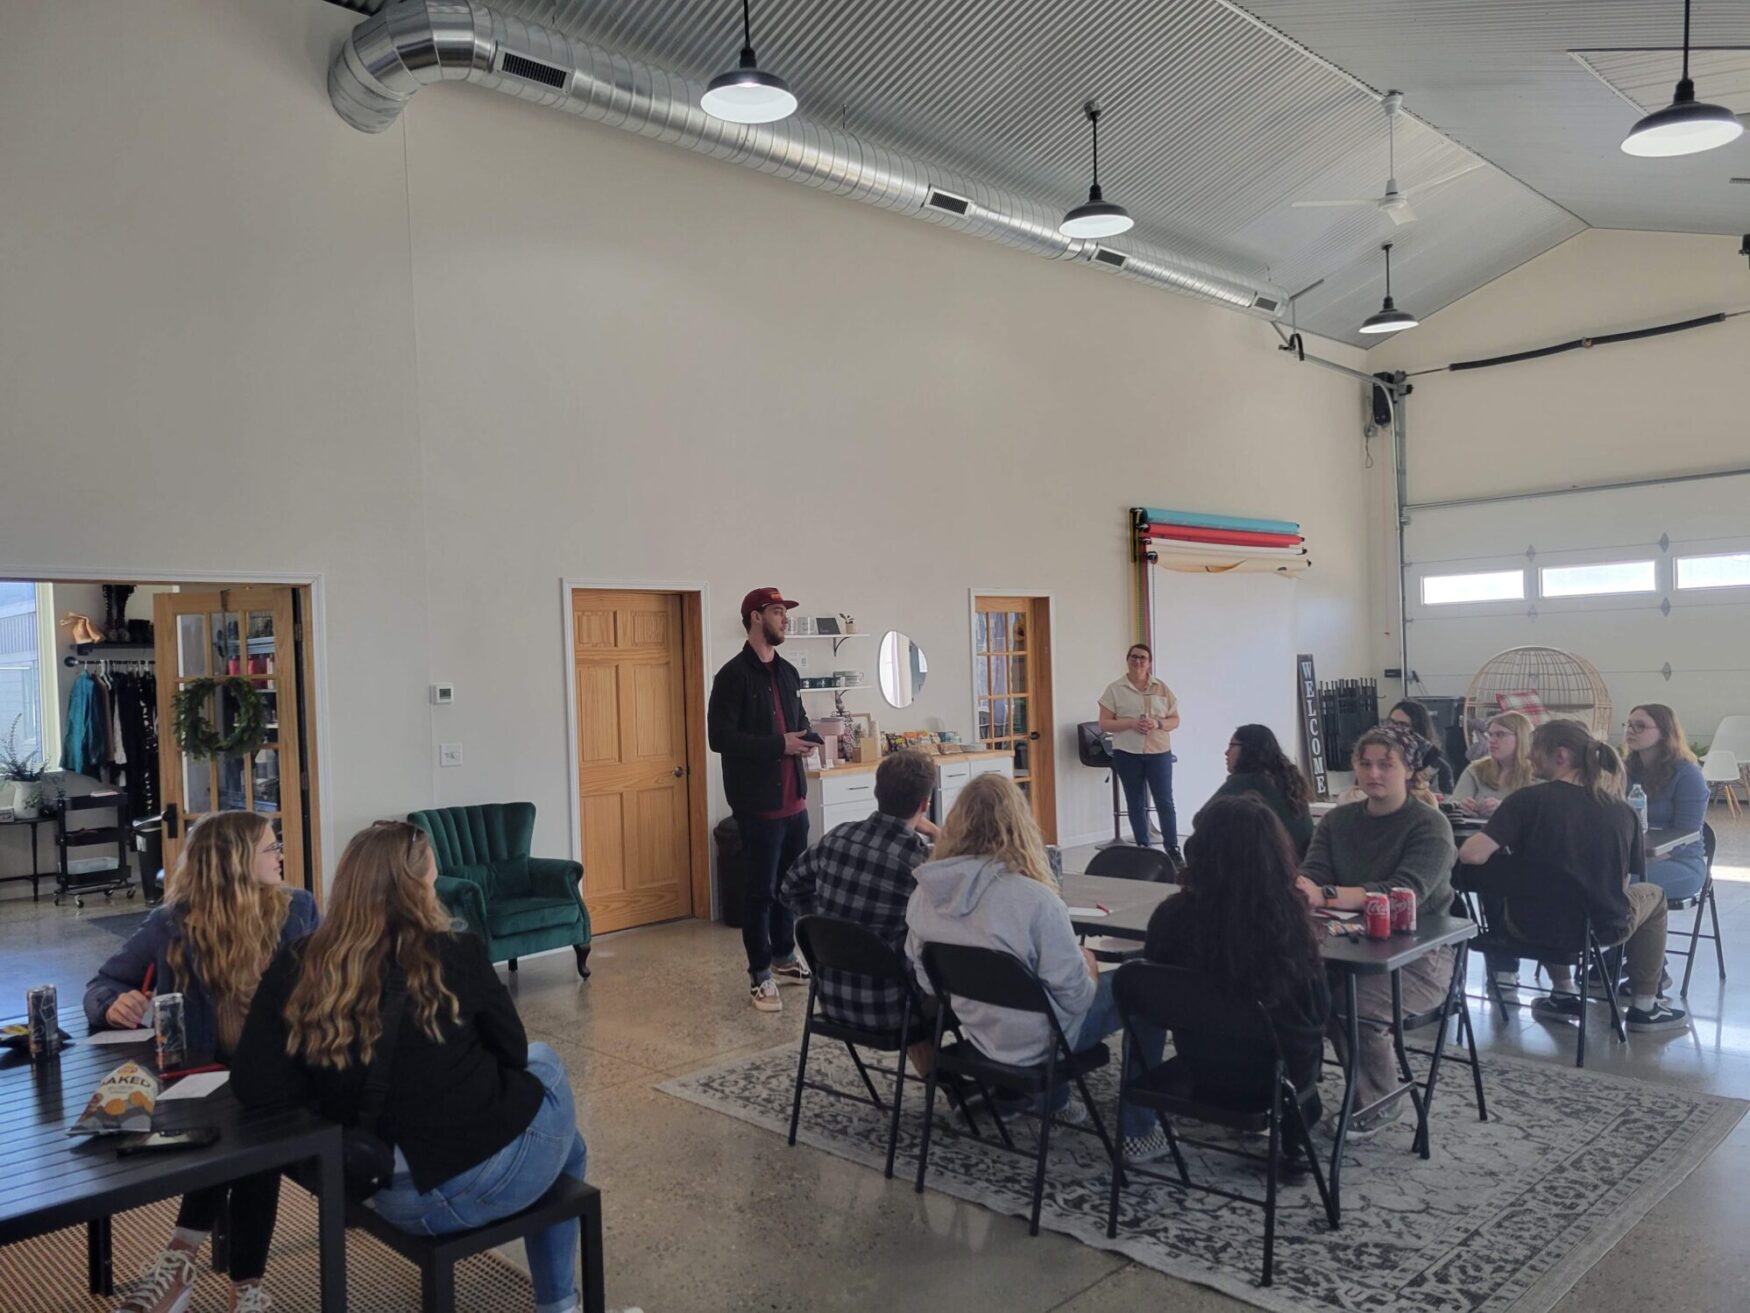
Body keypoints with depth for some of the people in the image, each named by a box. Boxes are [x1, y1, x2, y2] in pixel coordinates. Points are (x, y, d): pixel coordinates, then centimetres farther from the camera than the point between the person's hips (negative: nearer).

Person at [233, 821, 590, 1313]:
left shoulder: (296, 969, -9)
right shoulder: (458, 953, -16)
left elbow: (254, 1087, -12)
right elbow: (513, 1054, -2)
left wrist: (344, 1081, 2)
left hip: (398, 1200, 4)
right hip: (496, 1172, -4)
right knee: (545, 1065, 31)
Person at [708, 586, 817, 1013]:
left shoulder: (788, 672, 12)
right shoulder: (734, 675, -13)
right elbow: (720, 738, -19)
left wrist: (814, 738, 1)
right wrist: (779, 745, -22)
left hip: (794, 800, 8)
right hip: (759, 804, -8)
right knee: (760, 890, 1)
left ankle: (784, 958, 33)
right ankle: (760, 975, 12)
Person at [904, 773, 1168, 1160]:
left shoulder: (926, 892, -11)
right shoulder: (1033, 899, -30)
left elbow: (927, 981, 2)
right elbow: (1073, 995, -22)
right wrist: (1089, 969, 0)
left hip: (974, 1032, 7)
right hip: (1034, 1043, -6)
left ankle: (1054, 1101, 40)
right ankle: (1137, 1132, 20)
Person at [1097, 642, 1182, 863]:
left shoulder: (1162, 689, 7)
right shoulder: (1115, 689, 2)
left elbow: (1175, 720, 8)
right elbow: (1104, 723, -2)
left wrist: (1157, 724, -13)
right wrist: (1131, 723, -16)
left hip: (1159, 752, 1)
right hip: (1127, 753, 0)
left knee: (1165, 801, -2)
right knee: (1136, 802, 7)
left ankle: (1173, 848, 3)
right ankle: (1142, 847, 15)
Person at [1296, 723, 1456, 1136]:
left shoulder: (1430, 826, -8)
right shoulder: (1337, 820, 10)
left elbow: (1405, 892, -24)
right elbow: (1313, 874, -4)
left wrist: (1326, 895, -38)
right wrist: (1294, 885, -31)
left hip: (1418, 956, -4)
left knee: (1356, 1000, -31)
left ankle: (1381, 1103, -2)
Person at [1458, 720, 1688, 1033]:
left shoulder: (1528, 800, -16)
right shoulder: (1622, 810, -5)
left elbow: (1471, 855, -26)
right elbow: (1624, 884, 4)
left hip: (1533, 928, 0)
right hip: (1601, 930, 1)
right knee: (1653, 894, 32)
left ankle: (1564, 993, 35)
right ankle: (1644, 1008, 32)